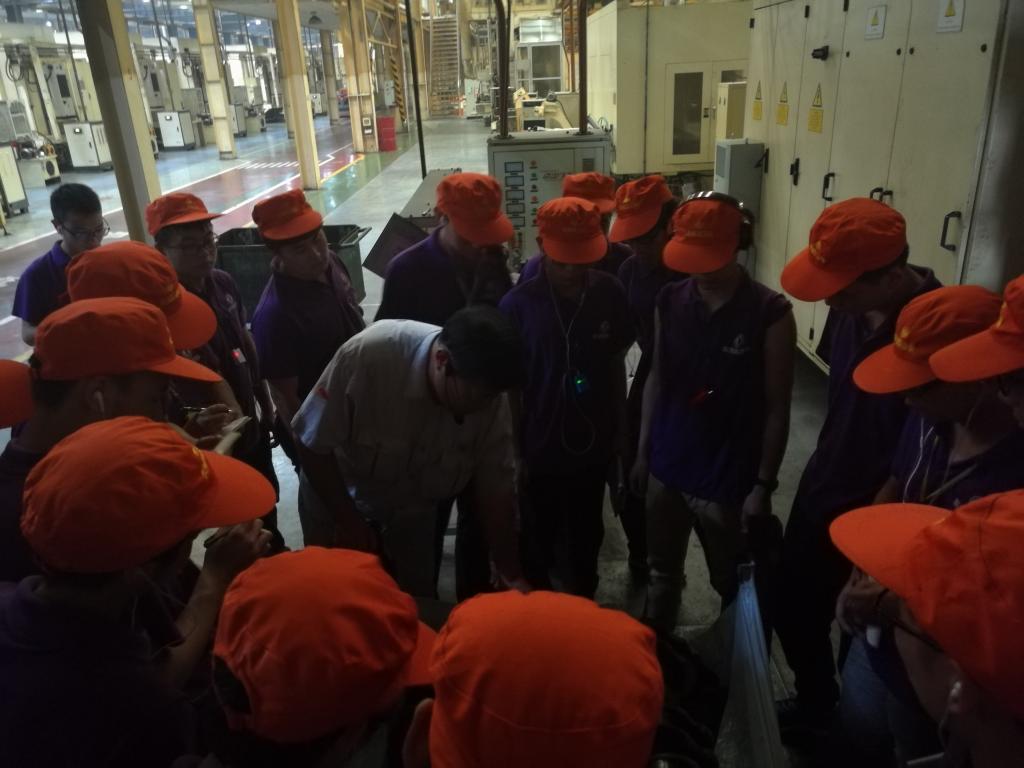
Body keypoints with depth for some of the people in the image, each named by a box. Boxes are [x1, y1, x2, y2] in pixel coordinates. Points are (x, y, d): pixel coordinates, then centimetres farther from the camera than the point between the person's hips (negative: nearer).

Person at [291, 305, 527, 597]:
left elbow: (496, 491, -15)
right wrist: (348, 520, -18)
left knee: (417, 600, 10)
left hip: (412, 508, 3)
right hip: (336, 495, -2)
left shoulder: (492, 399, -25)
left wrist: (512, 577, -13)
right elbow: (311, 442, -24)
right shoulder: (369, 354, -37)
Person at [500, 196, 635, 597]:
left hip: (593, 442, 2)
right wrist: (514, 450, -5)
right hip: (540, 446, -2)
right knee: (539, 535, 18)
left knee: (586, 532, 22)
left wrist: (620, 428, 6)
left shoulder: (609, 293, -9)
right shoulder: (518, 303, -16)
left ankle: (584, 599, 46)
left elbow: (616, 362, 3)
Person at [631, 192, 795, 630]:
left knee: (733, 587, 15)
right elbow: (657, 379, 6)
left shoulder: (770, 313, -14)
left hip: (728, 478, -4)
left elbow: (776, 408, -10)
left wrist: (763, 485, -9)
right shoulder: (670, 301, -1)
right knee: (662, 574, 21)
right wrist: (643, 451, 8)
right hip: (666, 469, 4)